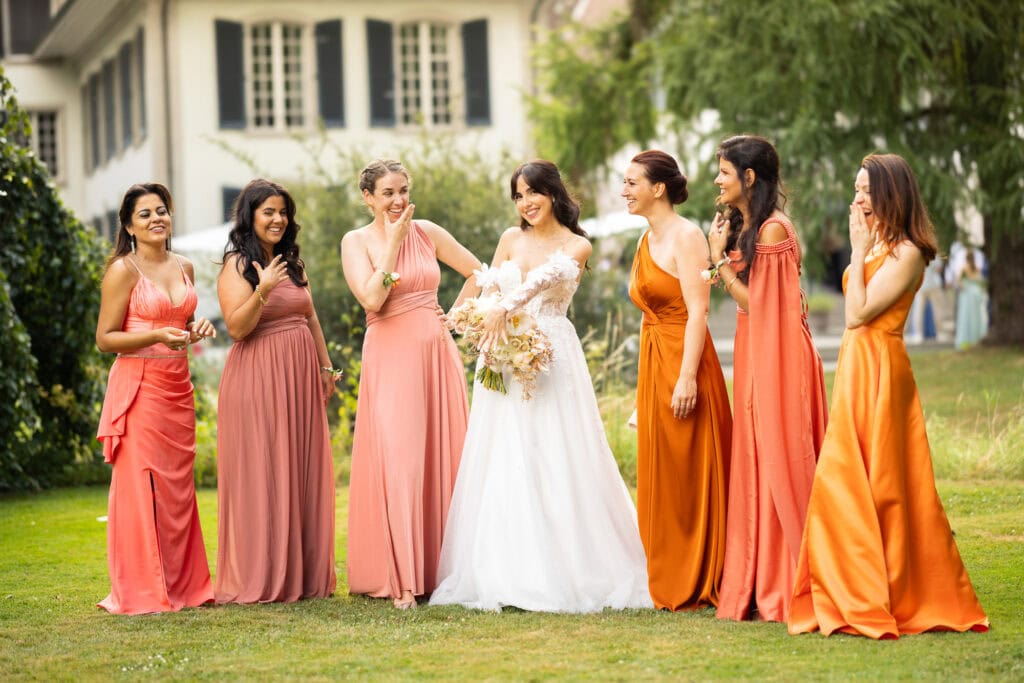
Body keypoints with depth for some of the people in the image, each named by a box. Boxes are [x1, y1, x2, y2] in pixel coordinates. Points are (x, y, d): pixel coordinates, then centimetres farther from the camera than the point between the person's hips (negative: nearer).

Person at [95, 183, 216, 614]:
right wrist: (156, 337, -20)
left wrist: (197, 329, 4)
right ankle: (141, 591, -2)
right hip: (138, 385, -6)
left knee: (178, 486, 8)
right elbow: (104, 339, -7)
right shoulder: (123, 271, -6)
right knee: (140, 484, -6)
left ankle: (182, 584, 15)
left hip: (178, 387, 6)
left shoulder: (184, 268, 13)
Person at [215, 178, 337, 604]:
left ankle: (303, 573, 14)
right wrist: (262, 291, -26)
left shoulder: (292, 262, 15)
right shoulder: (237, 266, -5)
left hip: (300, 376, 7)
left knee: (303, 473, 7)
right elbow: (236, 328, -13)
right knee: (262, 476, -5)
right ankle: (261, 579, 1)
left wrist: (325, 367, 15)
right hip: (258, 378, -7)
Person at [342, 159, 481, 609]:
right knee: (397, 459, -11)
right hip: (390, 357, -4)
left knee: (443, 460, 3)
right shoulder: (356, 242, 0)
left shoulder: (427, 233, 9)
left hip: (436, 354, 4)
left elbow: (477, 272, 16)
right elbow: (371, 298, -15)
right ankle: (399, 580, -9)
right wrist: (392, 242, -10)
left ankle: (439, 569, 11)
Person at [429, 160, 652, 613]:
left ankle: (558, 573, -2)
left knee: (553, 461, -7)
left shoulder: (576, 246, 1)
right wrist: (493, 315, -15)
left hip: (551, 358, -4)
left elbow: (544, 278, -17)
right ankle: (508, 573, 2)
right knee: (504, 463, 0)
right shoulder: (510, 239, 14)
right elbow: (488, 291, 8)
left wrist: (507, 306, -34)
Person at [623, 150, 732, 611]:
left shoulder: (685, 236, -11)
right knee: (660, 479, 11)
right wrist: (646, 381, 15)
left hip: (683, 365, -9)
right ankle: (670, 584, 19)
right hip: (653, 366, 9)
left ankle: (697, 586, 4)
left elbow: (698, 311, -18)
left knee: (691, 477, -3)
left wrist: (687, 377, -24)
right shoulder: (647, 240, 15)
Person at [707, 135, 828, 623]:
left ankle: (788, 588, -1)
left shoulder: (773, 229, -14)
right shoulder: (742, 228, 14)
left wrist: (720, 259, -9)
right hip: (753, 357, 9)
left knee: (780, 466, -6)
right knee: (756, 470, 10)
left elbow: (756, 303, -14)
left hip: (777, 359, -9)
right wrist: (722, 254, 5)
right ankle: (758, 586, 15)